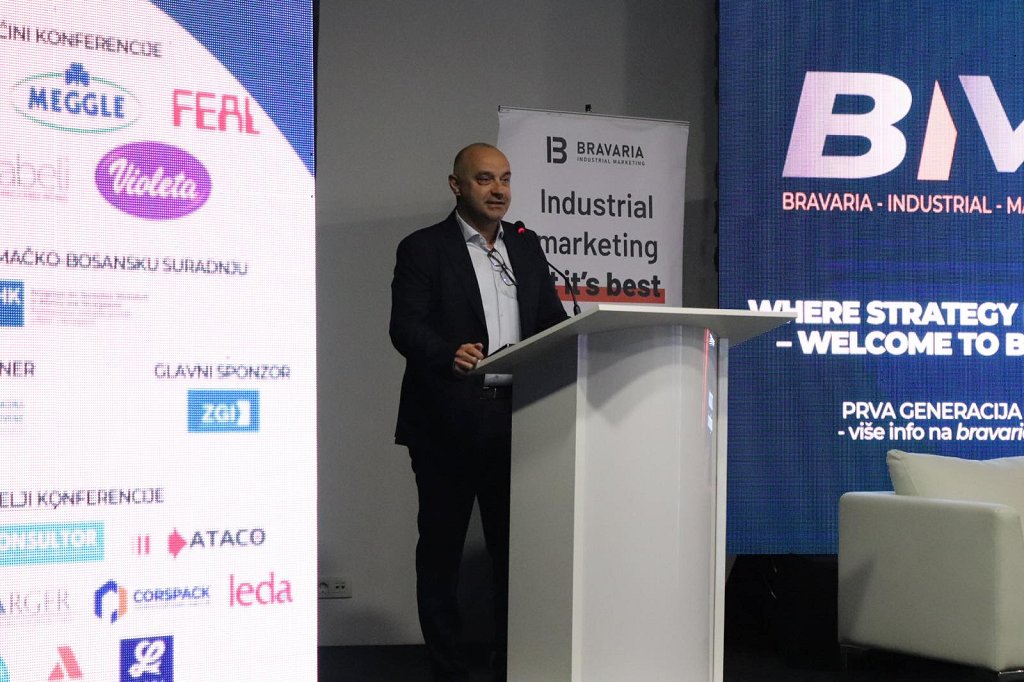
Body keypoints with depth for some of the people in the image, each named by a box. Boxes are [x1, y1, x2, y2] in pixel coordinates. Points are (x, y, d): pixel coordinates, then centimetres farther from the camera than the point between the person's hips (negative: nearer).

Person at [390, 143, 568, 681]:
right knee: (441, 552, 4)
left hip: (514, 420, 4)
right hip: (446, 424, -4)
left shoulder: (527, 247, 15)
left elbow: (552, 321, 13)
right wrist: (450, 354, -31)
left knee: (515, 549, 7)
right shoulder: (423, 248, -1)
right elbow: (406, 327, -12)